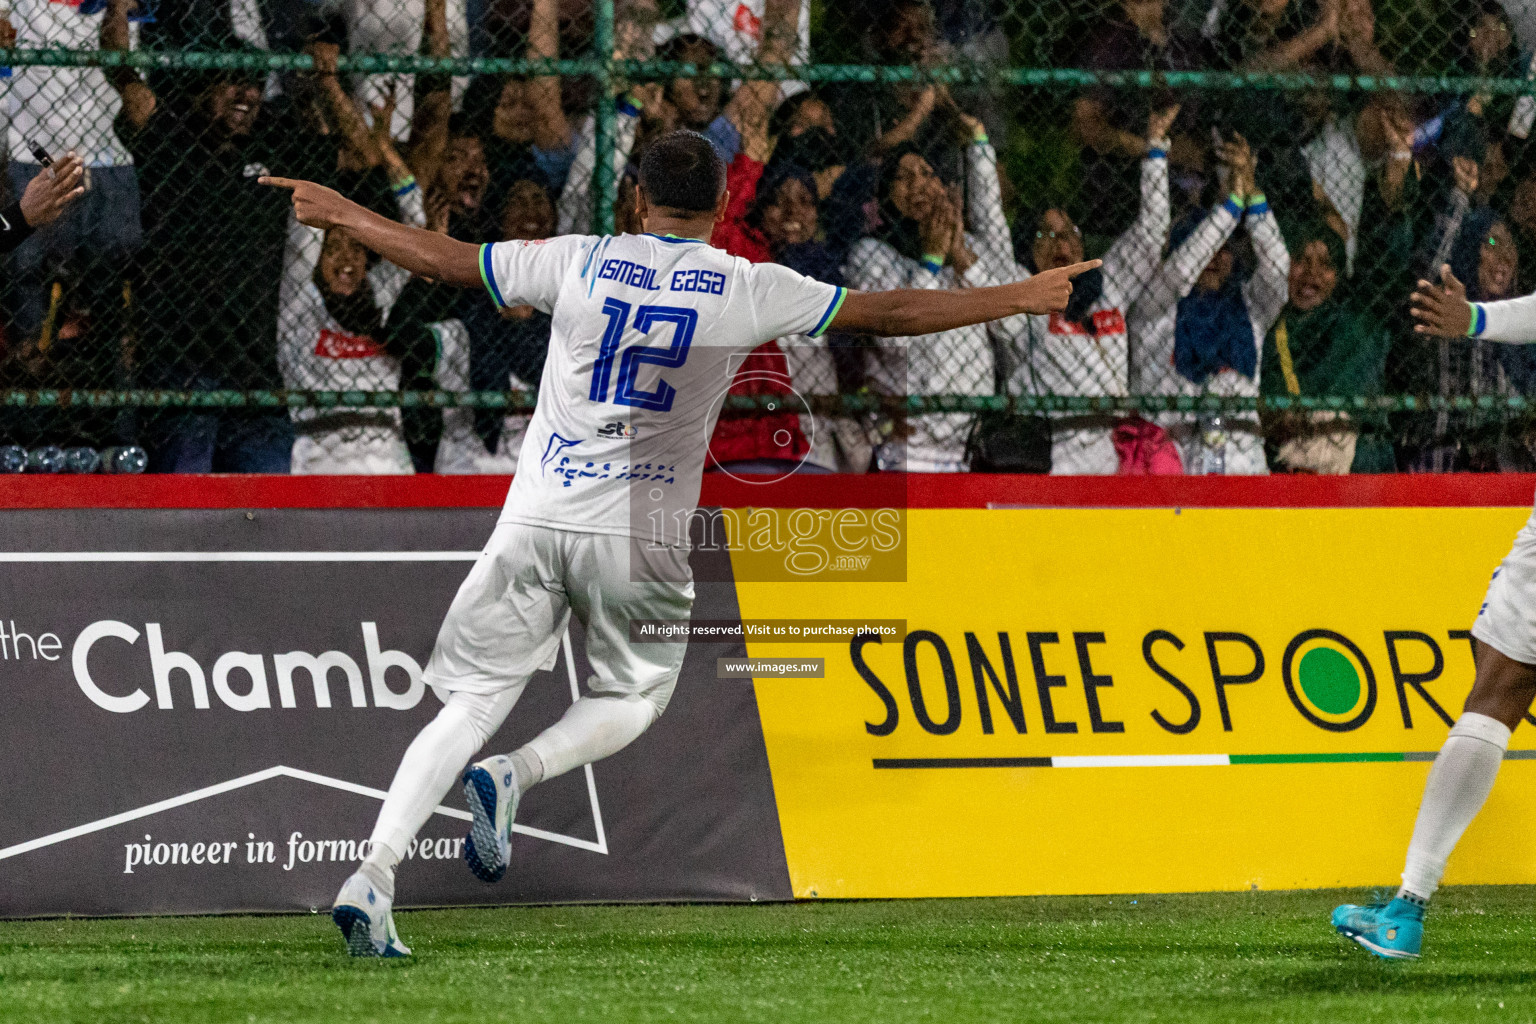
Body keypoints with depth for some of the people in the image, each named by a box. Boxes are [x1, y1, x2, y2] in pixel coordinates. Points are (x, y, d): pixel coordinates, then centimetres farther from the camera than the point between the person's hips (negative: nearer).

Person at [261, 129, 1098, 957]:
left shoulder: (580, 261, 3)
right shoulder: (746, 289, -1)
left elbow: (443, 259, 8)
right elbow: (888, 313, 2)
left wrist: (339, 215, 23)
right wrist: (1021, 298, 11)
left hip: (537, 517, 1)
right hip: (642, 539, -1)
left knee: (474, 700, 3)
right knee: (630, 699, 20)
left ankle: (373, 873, -12)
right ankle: (514, 776, -11)